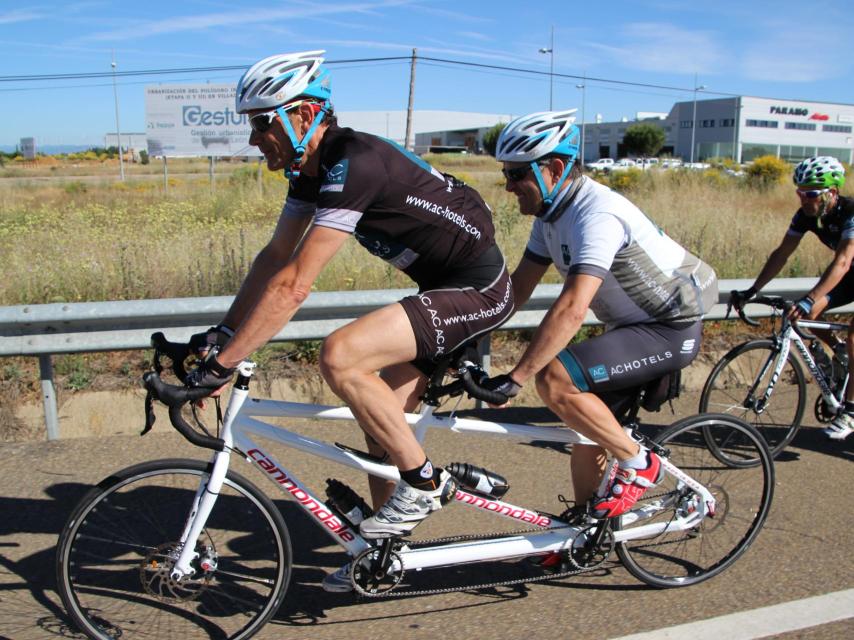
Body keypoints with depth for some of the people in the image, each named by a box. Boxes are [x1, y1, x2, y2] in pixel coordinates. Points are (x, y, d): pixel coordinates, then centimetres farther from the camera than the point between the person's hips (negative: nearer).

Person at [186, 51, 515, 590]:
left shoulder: (353, 164, -26)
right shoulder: (312, 167, 4)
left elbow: (294, 285, -30)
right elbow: (275, 257, 9)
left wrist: (222, 366, -25)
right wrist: (221, 334, 5)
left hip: (478, 289, -10)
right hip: (445, 286, 10)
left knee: (340, 356, -26)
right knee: (380, 422, 10)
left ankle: (423, 480, -7)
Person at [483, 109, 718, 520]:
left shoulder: (596, 214, -28)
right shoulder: (552, 212, 1)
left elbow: (571, 309, -38)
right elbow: (518, 288, 5)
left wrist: (514, 379, -39)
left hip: (671, 330, -9)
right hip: (632, 327, 9)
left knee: (554, 380, -24)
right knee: (586, 425, 10)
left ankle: (638, 464, -4)